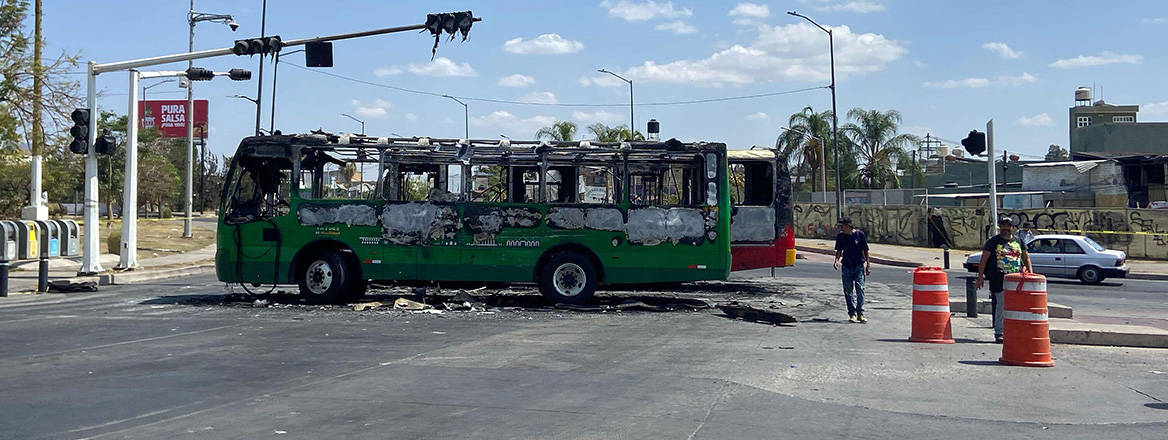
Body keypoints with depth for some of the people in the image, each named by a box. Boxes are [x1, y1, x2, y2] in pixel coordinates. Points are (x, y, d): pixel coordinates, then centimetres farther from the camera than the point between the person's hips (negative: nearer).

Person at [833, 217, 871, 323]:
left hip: (859, 266, -3)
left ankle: (860, 314, -3)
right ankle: (852, 314, 11)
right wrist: (837, 260, -11)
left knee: (860, 289, -9)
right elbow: (839, 251, 9)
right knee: (848, 291, 4)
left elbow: (865, 251, 2)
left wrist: (868, 265, 2)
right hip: (846, 266, 3)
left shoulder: (860, 234, -4)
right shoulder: (840, 236, 3)